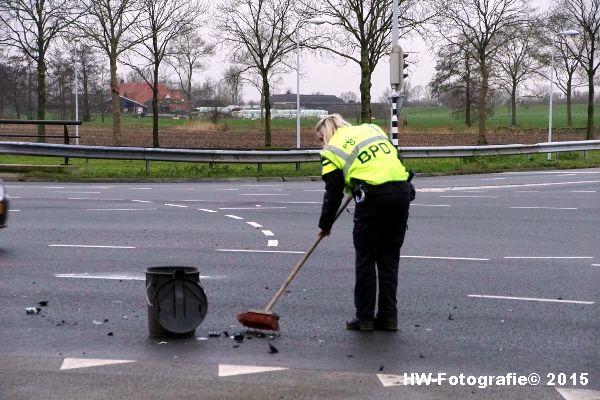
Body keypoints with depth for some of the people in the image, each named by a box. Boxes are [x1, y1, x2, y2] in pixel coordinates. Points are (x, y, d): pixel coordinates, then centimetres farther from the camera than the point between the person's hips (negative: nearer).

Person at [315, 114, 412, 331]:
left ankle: (365, 317, 12)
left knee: (365, 258, 9)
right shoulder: (371, 128, 23)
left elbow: (333, 193, 7)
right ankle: (388, 316, 16)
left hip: (373, 196, -5)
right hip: (402, 189, 5)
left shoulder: (332, 150, 8)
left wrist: (325, 225, 19)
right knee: (390, 257, 14)